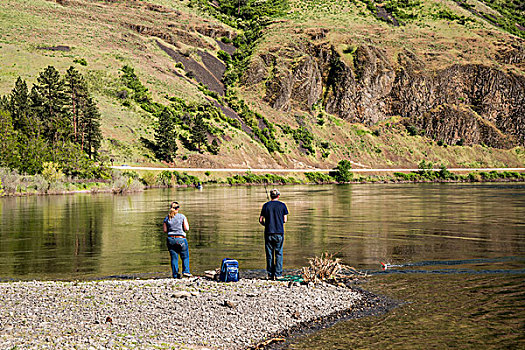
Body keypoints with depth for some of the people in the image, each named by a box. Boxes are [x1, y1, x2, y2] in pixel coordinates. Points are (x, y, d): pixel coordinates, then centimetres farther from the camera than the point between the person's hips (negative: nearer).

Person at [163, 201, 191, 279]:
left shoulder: (167, 218, 4)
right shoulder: (182, 216, -4)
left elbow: (165, 230, 3)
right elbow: (186, 228, -6)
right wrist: (187, 224, 13)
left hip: (170, 239, 3)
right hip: (180, 239, -3)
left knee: (174, 258, 8)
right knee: (185, 256, 10)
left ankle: (175, 274, 5)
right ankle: (186, 271, -2)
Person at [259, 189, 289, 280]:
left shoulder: (266, 205, 4)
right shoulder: (282, 205, 1)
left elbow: (261, 220, 2)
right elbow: (285, 220, 1)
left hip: (268, 233, 1)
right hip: (279, 233, -1)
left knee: (269, 254, 6)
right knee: (279, 254, 3)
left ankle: (270, 274, 6)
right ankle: (278, 274, -1)